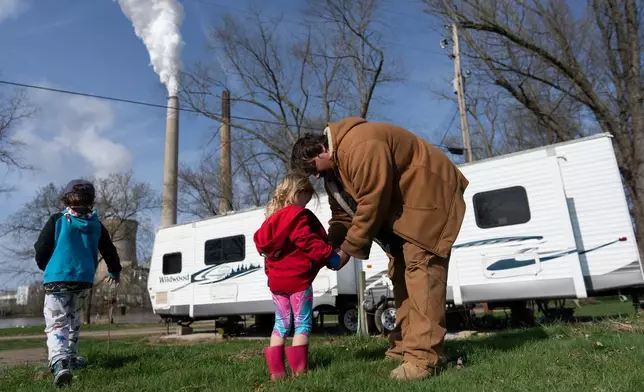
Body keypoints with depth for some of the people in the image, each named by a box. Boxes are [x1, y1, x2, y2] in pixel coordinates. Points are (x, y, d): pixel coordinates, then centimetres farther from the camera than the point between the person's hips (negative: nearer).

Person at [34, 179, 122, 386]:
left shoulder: (57, 220, -3)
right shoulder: (96, 225, 6)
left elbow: (41, 250, 0)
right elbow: (109, 251, 15)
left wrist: (46, 268, 23)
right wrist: (114, 272, 33)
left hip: (57, 279, -3)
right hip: (84, 280, 4)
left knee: (56, 323, -6)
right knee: (73, 319, 23)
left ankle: (59, 362, -27)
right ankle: (70, 357, 30)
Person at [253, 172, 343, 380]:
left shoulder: (273, 218, 17)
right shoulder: (299, 216, -10)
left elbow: (261, 242, 20)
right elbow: (308, 241, -20)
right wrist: (329, 255, -14)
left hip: (276, 281, 8)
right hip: (297, 279, -8)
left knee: (281, 324, 13)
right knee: (303, 324, 1)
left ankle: (276, 369, 13)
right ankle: (298, 368, 1)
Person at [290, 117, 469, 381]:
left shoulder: (360, 148, -27)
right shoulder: (335, 165, 6)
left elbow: (372, 204, -28)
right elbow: (343, 212, 9)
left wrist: (348, 249, -19)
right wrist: (330, 247, -5)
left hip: (430, 195, -10)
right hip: (400, 204, 10)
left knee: (420, 267, -19)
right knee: (401, 271, 9)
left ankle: (422, 357, -19)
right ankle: (405, 344, 15)